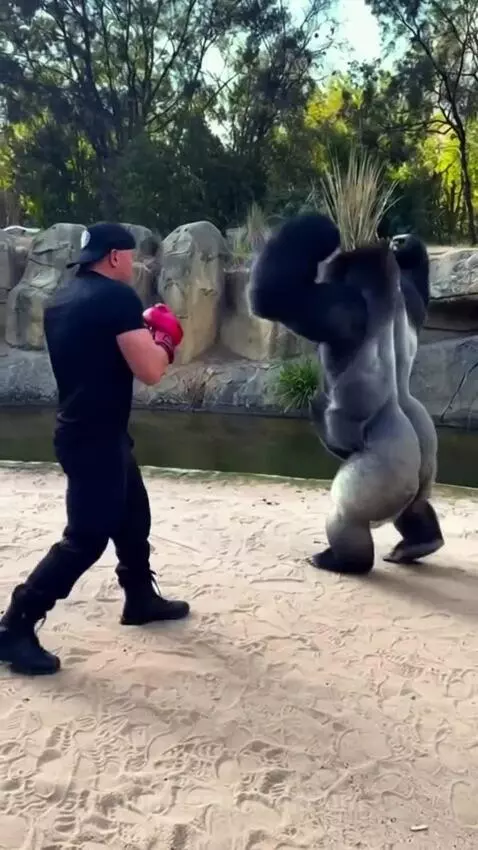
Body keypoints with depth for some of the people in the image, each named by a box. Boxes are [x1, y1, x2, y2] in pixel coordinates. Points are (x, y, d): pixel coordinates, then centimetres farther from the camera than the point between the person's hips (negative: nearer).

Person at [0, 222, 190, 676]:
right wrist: (163, 337, -1)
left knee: (132, 515, 21)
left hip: (80, 429, 10)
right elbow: (149, 370, -21)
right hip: (96, 437, -10)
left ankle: (141, 598, 36)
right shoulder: (115, 296, -17)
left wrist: (141, 332, 15)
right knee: (86, 538, -3)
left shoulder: (61, 298, 10)